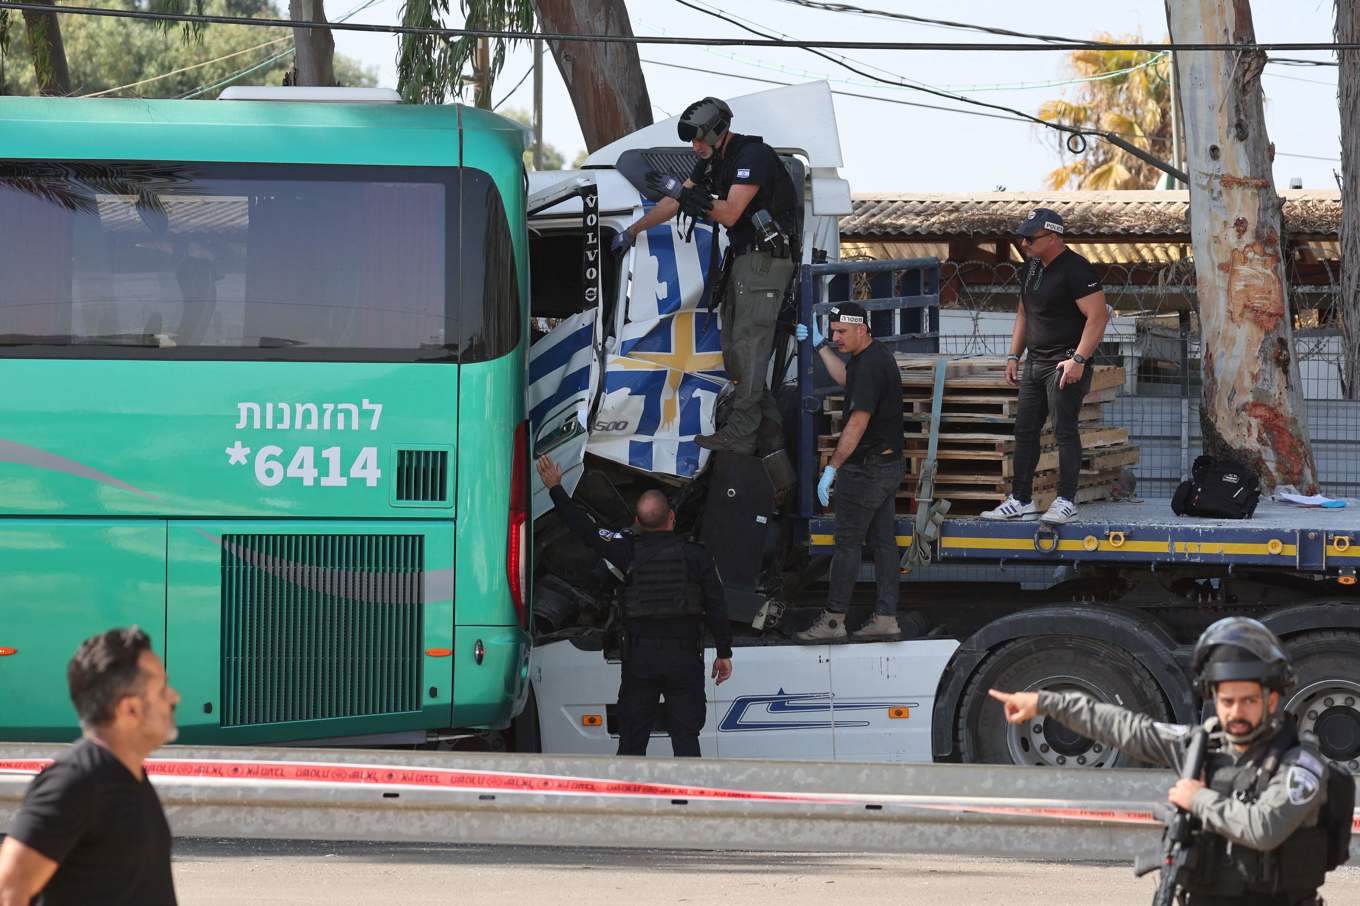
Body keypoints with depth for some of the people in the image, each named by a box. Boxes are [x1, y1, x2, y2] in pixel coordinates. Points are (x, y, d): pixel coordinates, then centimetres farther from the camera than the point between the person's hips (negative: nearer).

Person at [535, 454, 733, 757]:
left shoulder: (628, 550, -2)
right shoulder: (696, 555, -2)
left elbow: (585, 530, 6)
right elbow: (716, 606, -1)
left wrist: (555, 489, 17)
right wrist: (724, 653, 9)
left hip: (639, 657, 0)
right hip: (684, 657, 0)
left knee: (632, 740, 6)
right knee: (685, 737, 2)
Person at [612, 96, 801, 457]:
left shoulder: (753, 156, -16)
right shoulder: (713, 162, 13)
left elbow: (729, 213, -22)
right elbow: (673, 203, 20)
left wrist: (682, 192, -23)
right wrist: (631, 231, 20)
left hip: (767, 260, -10)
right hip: (742, 258, 10)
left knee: (748, 346, -14)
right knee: (734, 349, 7)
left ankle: (739, 436, -16)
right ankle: (769, 432, 9)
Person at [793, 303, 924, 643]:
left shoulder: (870, 366, -20)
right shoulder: (875, 355, 12)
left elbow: (858, 423, -25)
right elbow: (845, 379, 35)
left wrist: (832, 468, -23)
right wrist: (820, 346, 31)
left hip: (867, 468, -10)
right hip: (889, 462, 10)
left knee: (848, 542, -5)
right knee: (883, 541, 9)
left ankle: (833, 621, -2)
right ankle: (886, 618, 10)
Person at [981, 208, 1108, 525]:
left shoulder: (1076, 270, -14)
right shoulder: (1031, 267, 14)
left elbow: (1098, 316, -19)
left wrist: (1078, 359, -24)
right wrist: (1014, 355, 18)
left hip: (1067, 364, -9)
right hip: (1035, 362, 9)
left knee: (1064, 430, -9)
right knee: (1025, 429, 8)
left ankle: (1066, 501, -6)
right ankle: (1021, 500, 13)